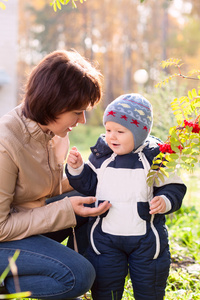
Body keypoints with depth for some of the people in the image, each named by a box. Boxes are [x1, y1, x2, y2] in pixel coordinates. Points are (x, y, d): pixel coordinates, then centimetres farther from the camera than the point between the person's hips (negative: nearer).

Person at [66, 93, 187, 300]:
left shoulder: (155, 155, -8)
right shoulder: (100, 153, 0)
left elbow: (174, 188, -3)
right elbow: (88, 185, 10)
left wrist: (165, 201, -23)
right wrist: (76, 168, -6)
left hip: (146, 238, -2)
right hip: (105, 236, 2)